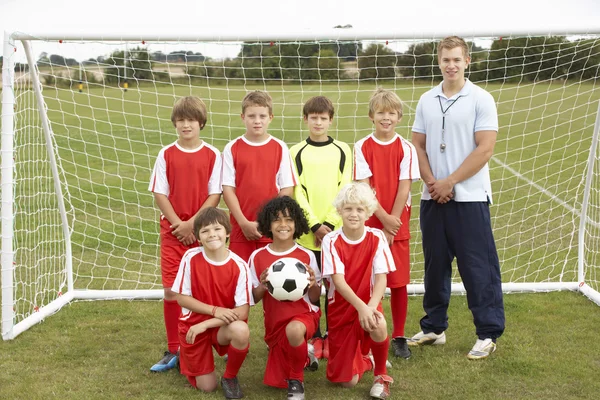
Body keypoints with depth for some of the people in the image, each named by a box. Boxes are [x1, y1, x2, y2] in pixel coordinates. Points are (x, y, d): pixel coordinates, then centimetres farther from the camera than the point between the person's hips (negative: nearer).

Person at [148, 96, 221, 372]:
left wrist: (192, 224, -12)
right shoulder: (166, 154, 3)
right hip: (172, 231, 1)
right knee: (171, 291, -1)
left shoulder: (212, 155, 0)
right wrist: (178, 224, -9)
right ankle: (173, 350, 12)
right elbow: (159, 193, 1)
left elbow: (215, 195, -3)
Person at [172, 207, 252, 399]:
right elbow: (181, 297, -9)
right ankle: (186, 356, 32)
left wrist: (206, 324, -24)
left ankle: (230, 378, -7)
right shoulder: (190, 258, -14)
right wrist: (215, 310, -20)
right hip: (193, 325, 0)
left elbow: (242, 312, -18)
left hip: (223, 326, 0)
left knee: (241, 330, -36)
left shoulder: (239, 266, -16)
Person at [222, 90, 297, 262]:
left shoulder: (280, 148, 3)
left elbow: (287, 189, 2)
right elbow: (228, 189, 0)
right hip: (241, 229, 0)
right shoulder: (232, 148, 2)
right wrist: (244, 223, -9)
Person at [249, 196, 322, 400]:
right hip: (274, 322, 3)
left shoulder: (307, 256, -7)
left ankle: (297, 379, -12)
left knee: (294, 330, -40)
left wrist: (313, 285, -22)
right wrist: (262, 286, -19)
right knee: (277, 382, 6)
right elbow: (253, 298, 2)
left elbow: (315, 298, -1)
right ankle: (304, 358, 38)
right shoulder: (257, 257, -4)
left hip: (304, 315, -3)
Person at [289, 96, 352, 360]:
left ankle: (333, 336, 13)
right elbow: (297, 193, -1)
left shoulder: (342, 151, 7)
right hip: (307, 232, 0)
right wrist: (315, 225, -10)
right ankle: (313, 337, 13)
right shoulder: (296, 152, 5)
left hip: (336, 230, 0)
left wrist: (330, 223, -9)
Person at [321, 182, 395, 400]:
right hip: (341, 308, 0)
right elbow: (338, 281, -21)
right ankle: (365, 361, 37)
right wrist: (361, 307, -35)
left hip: (368, 304, 0)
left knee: (378, 325, -38)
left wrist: (371, 307, -33)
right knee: (348, 381, -2)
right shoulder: (331, 241, -13)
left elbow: (381, 278, -15)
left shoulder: (377, 238, -10)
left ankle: (381, 375, -8)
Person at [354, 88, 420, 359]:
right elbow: (364, 187, -6)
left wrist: (392, 225, -9)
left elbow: (404, 188, -3)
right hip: (369, 225, 0)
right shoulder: (362, 148, 0)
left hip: (397, 226, 1)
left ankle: (399, 337, 16)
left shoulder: (406, 148, 1)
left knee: (398, 282, 4)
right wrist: (384, 219, -13)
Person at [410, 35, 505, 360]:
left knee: (477, 268, -1)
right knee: (435, 265, 13)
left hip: (469, 197, -5)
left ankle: (488, 333, 10)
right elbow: (418, 145, 10)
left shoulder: (481, 99, -4)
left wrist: (449, 182, -12)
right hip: (433, 197, 5)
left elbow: (485, 148, -11)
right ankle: (434, 327, 25)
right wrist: (431, 182, -5)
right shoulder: (426, 101, 9)